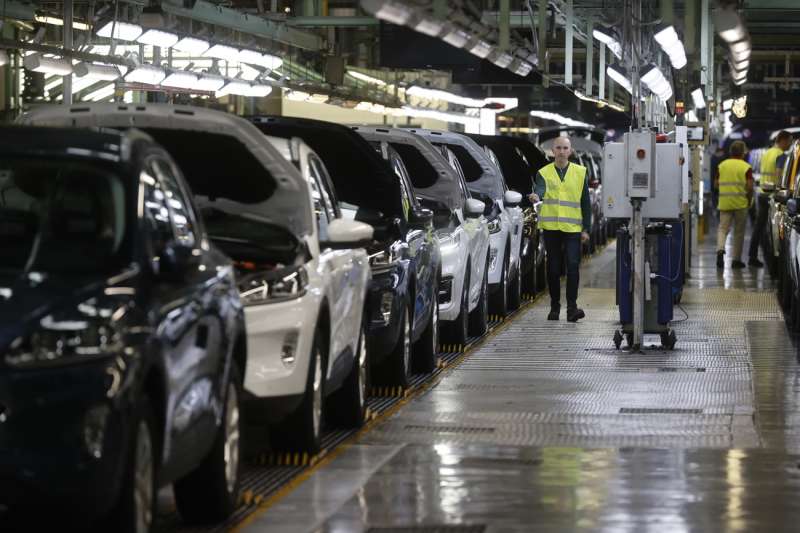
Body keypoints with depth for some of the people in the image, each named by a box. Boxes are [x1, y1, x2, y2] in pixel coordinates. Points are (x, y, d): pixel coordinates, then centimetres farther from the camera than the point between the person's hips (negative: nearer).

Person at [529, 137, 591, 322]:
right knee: (553, 268, 6)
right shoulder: (544, 172, 6)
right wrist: (536, 196, -40)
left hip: (573, 229, 0)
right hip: (551, 228, 1)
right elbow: (540, 188, -16)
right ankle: (554, 306, 17)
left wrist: (586, 229, 4)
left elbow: (585, 203, 10)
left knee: (573, 265, -12)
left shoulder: (580, 172, 8)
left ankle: (572, 306, -10)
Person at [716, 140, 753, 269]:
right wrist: (749, 201, 4)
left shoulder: (722, 165, 6)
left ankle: (720, 249, -24)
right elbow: (749, 187, -11)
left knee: (723, 228, 4)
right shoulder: (746, 167, -5)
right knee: (739, 232, 7)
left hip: (724, 203, 2)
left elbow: (716, 183, 9)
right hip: (740, 204, -2)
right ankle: (736, 260, 11)